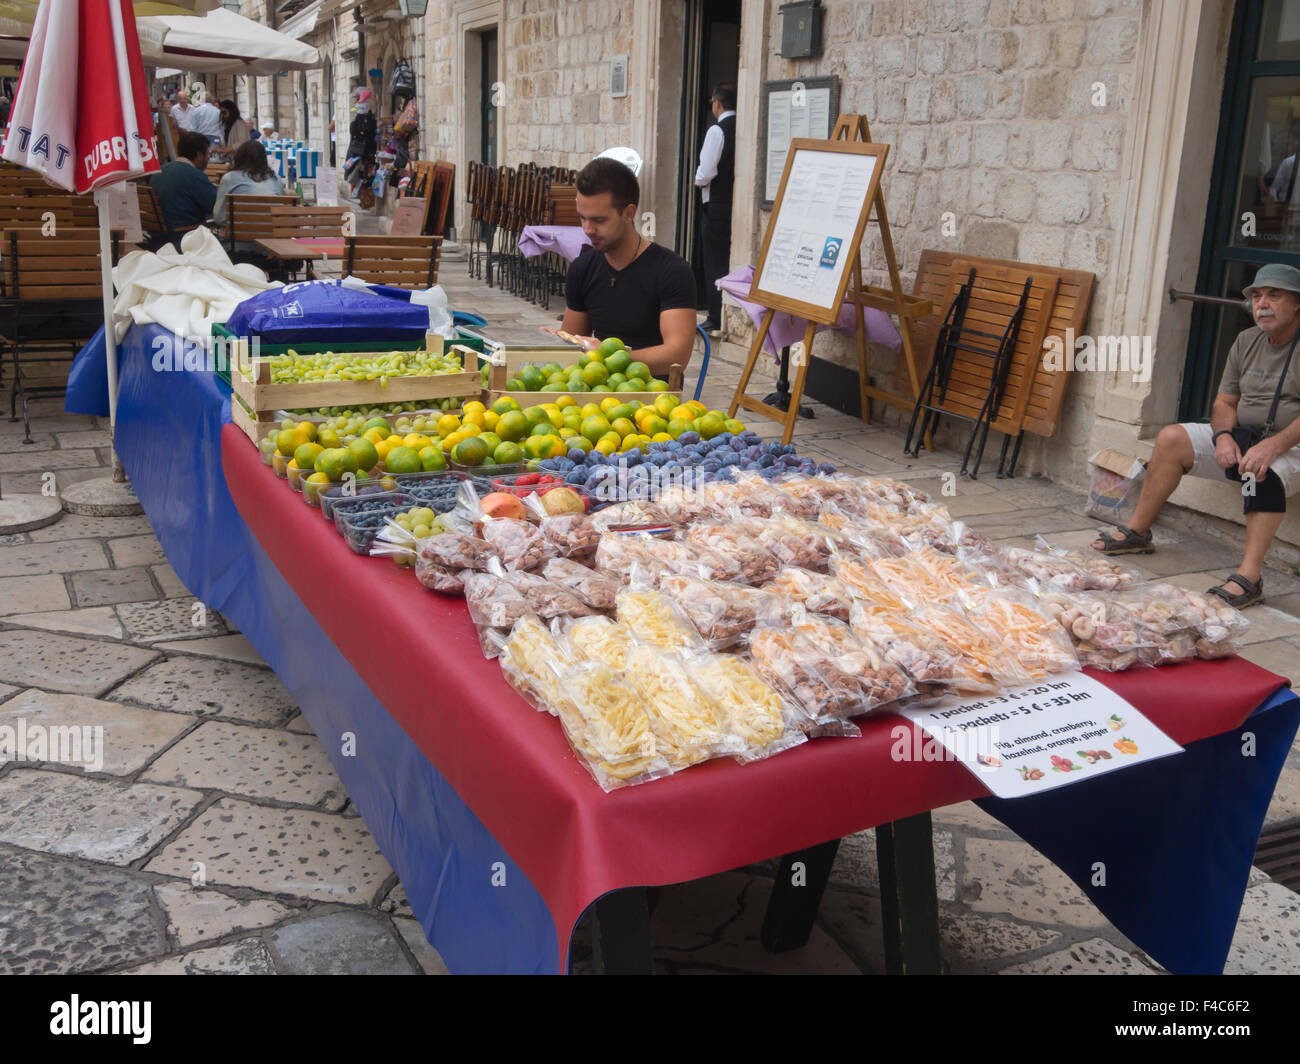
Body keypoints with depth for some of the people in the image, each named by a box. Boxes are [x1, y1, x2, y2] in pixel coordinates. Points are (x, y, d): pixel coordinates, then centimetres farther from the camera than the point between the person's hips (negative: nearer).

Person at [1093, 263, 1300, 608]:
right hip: (1243, 438, 7)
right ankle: (1138, 532, 0)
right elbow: (1224, 402, 12)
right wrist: (1224, 436, -10)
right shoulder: (1247, 341, 11)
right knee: (1171, 438, -8)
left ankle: (1249, 576, -45)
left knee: (1264, 471, -39)